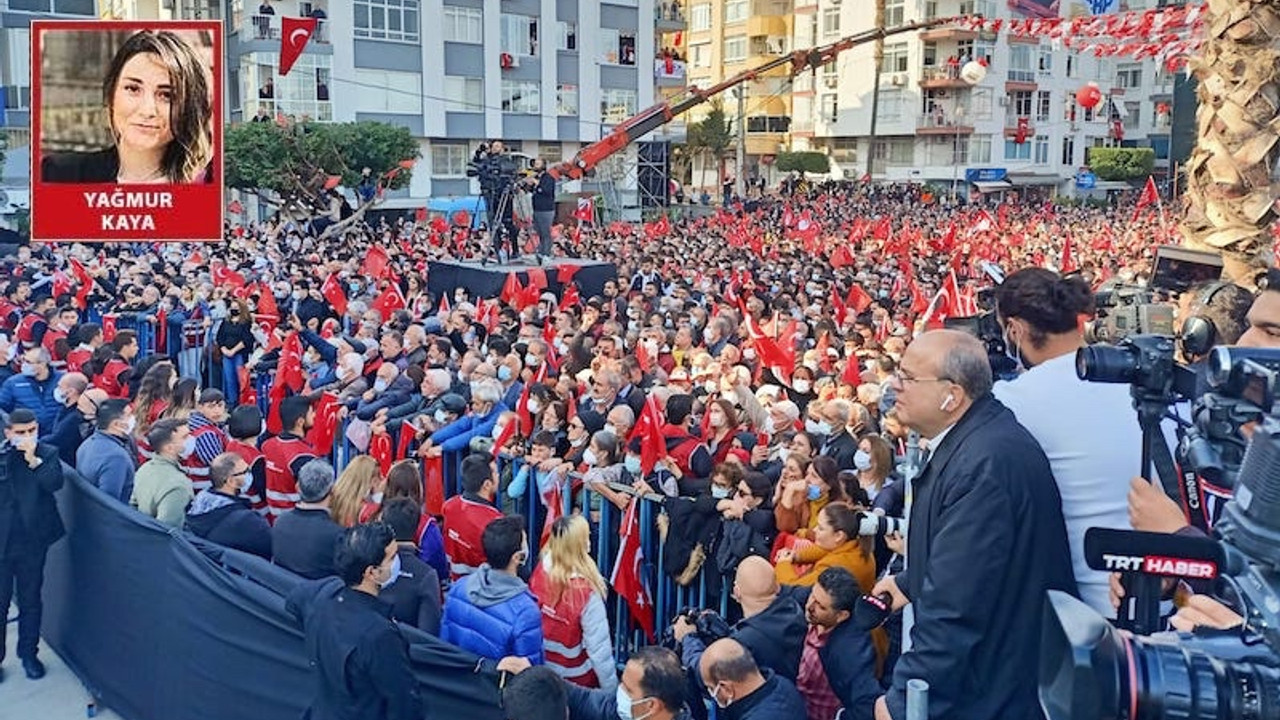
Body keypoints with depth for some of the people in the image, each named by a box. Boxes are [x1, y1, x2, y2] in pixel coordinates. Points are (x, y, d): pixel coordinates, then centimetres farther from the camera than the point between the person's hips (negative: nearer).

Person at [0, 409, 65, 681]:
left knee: (31, 600, 14)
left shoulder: (47, 453, -2)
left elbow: (55, 483, -19)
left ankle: (28, 653, 28)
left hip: (32, 541, 0)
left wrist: (33, 460, -23)